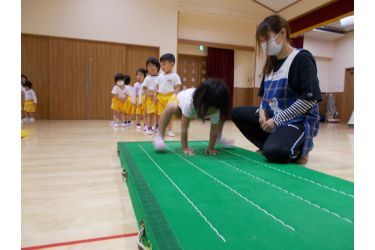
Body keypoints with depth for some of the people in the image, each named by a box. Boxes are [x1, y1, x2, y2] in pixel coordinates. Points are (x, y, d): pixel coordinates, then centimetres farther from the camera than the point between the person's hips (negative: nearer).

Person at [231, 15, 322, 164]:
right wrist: (262, 112, -8)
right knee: (237, 113, 1)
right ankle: (269, 144, -1)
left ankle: (298, 148, 2)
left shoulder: (302, 58, -13)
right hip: (272, 116, 8)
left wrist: (277, 120, -19)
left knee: (275, 153, -33)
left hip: (298, 120, -8)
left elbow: (310, 98, -21)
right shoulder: (271, 63, 10)